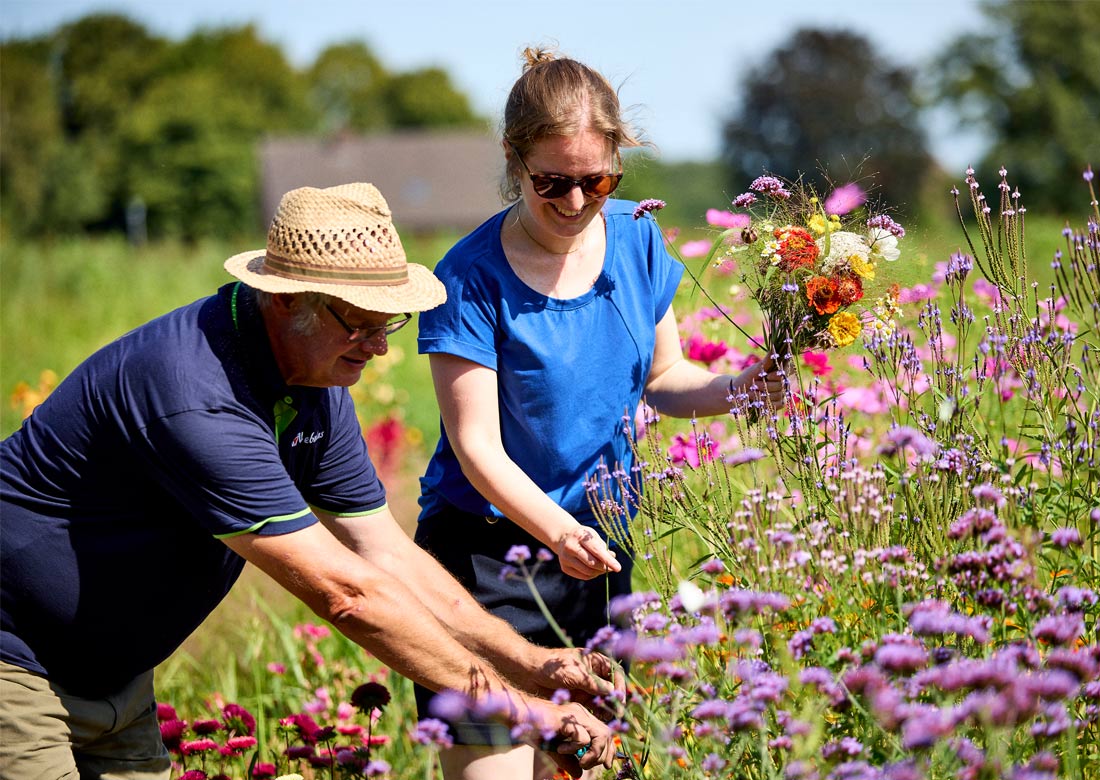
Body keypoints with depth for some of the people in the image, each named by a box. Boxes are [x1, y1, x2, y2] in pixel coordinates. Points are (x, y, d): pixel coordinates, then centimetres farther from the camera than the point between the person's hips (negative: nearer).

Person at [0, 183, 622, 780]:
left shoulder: (315, 385, -3)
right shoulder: (196, 398, -33)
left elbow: (389, 558, 3)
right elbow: (345, 593, -32)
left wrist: (532, 664, -7)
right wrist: (515, 704, -27)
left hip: (114, 673, 8)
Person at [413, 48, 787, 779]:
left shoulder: (635, 239, 0)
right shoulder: (473, 278, -16)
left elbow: (662, 377, 11)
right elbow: (476, 445, -17)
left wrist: (735, 389, -10)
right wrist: (556, 531, -33)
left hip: (600, 547, 5)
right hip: (490, 551, -5)